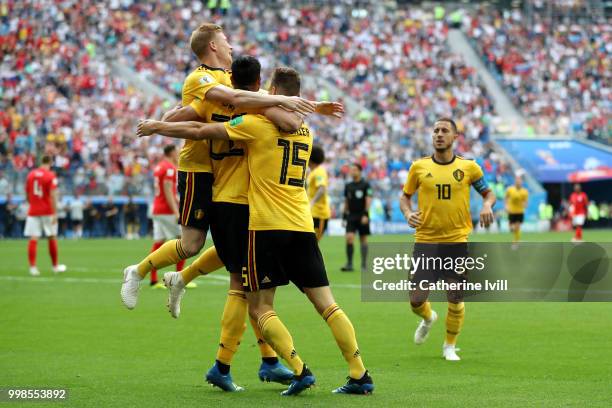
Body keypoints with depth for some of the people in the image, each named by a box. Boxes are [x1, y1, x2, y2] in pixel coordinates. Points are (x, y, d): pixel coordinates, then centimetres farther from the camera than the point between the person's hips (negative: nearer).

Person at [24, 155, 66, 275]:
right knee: (52, 238, 11)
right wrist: (55, 213, -14)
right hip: (47, 211, -3)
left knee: (33, 239, -2)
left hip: (33, 211, 3)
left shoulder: (31, 174, 7)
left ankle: (32, 267, -12)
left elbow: (27, 194, 15)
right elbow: (53, 195, -15)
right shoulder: (51, 176, -8)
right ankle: (55, 266, 20)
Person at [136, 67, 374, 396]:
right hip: (302, 226, 5)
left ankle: (300, 370, -12)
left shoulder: (259, 123, -4)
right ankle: (360, 375, -2)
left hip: (267, 225, -5)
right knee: (326, 304, 5)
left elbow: (199, 131, 1)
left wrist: (157, 127, 16)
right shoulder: (305, 131, 15)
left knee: (260, 309, 2)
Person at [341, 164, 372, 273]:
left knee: (363, 239, 4)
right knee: (349, 238, -11)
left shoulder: (365, 185, -2)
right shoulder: (348, 186, 11)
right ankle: (349, 264, -8)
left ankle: (364, 264, 11)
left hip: (362, 216, -3)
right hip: (351, 216, 3)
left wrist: (365, 215, -18)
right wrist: (344, 216, 14)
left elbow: (368, 200, -8)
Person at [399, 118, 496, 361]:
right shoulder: (419, 167, 3)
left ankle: (450, 346, 23)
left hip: (457, 241, -1)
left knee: (455, 298, 2)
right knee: (417, 299, -2)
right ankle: (428, 318, 35)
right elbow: (405, 196, 14)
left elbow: (488, 192, 12)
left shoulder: (468, 167, 1)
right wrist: (408, 213, -7)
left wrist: (487, 206, -10)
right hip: (425, 240, 1)